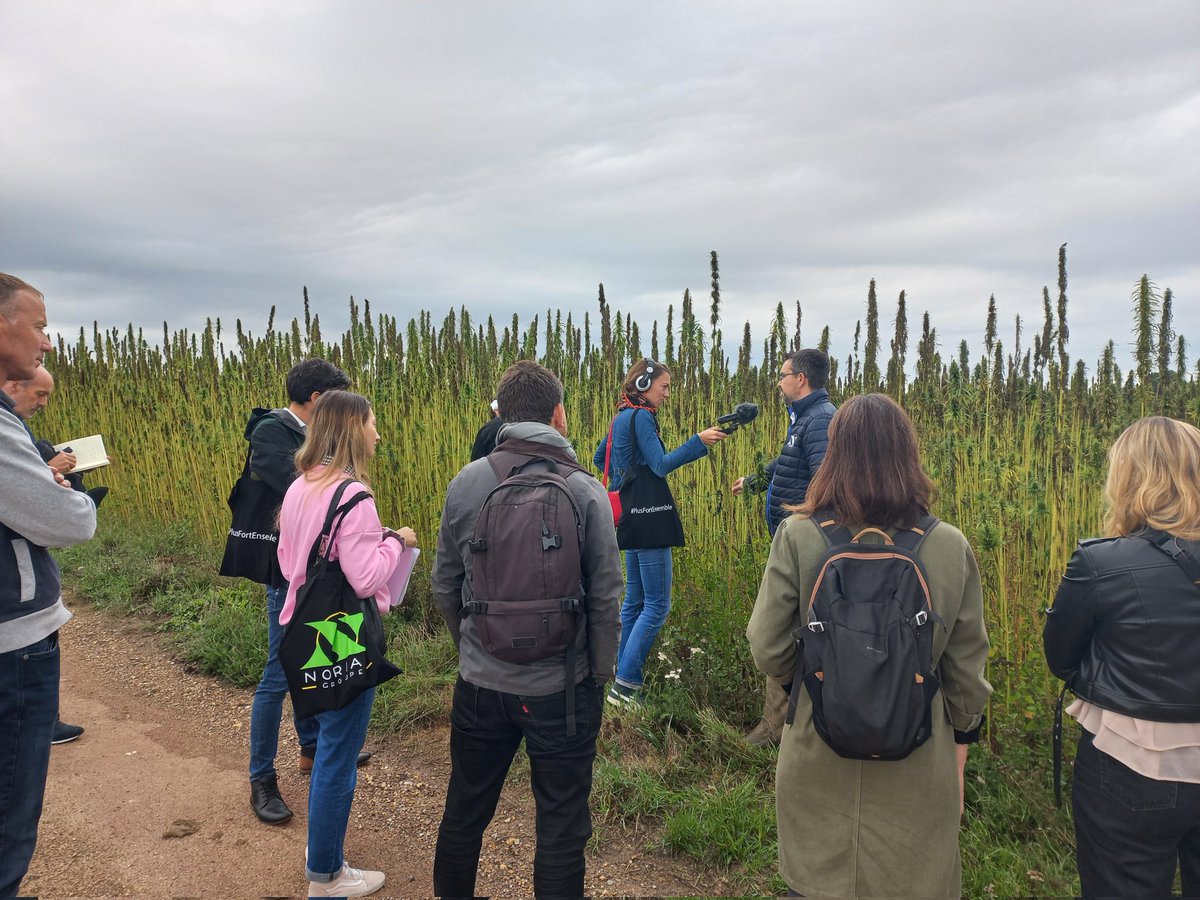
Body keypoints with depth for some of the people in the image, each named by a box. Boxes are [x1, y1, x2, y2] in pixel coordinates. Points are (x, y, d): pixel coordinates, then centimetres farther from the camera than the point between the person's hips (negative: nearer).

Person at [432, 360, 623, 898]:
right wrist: (600, 674, 4)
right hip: (561, 688, -3)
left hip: (479, 685, 3)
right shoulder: (585, 492, -13)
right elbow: (605, 598, -11)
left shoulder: (465, 484, -6)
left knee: (464, 811, 24)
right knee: (561, 825, 14)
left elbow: (444, 584, 2)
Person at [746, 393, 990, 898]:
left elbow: (768, 653, -10)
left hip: (819, 762, -1)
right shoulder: (952, 548, -11)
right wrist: (957, 765, 14)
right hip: (918, 770, 1)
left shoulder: (796, 537, -16)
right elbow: (966, 674, -2)